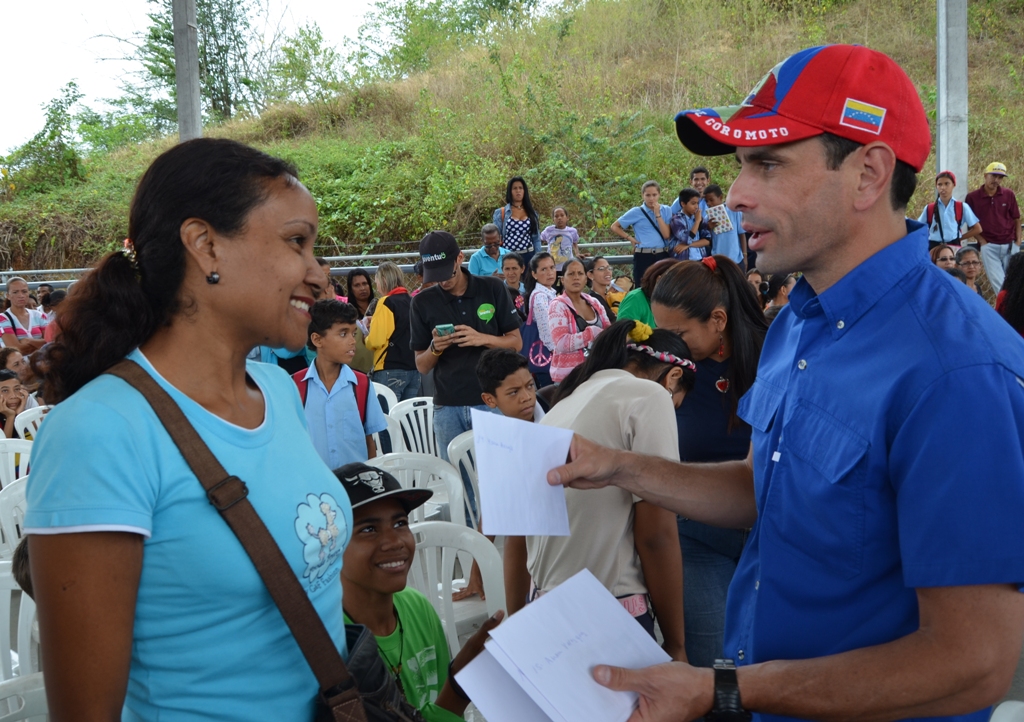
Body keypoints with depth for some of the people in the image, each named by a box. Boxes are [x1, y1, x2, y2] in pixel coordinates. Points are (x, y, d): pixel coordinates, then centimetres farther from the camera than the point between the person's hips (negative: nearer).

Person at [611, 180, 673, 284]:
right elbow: (614, 227, 7)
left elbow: (667, 235, -6)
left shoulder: (666, 210, 6)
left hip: (663, 256, 2)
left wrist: (657, 214, -9)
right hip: (643, 257, -2)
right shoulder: (636, 212, 1)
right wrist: (630, 238, -2)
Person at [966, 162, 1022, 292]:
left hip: (1010, 245, 2)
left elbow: (1017, 219, 10)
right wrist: (982, 241, -5)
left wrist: (1018, 242, 1)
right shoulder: (972, 197, -3)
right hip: (989, 246, -2)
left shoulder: (1009, 194, 4)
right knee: (998, 282, -6)